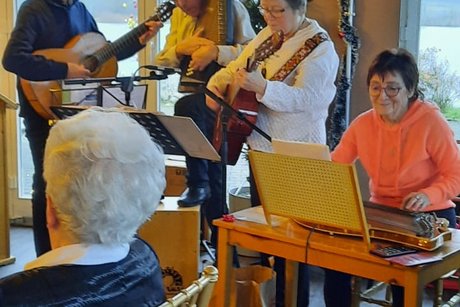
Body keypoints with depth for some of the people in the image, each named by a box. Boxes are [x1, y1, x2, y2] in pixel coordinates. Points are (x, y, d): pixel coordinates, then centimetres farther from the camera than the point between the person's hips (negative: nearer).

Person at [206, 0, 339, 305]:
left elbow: (305, 98, -25)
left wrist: (261, 87, -39)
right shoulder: (268, 35, 11)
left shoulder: (319, 48, -12)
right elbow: (237, 65, 21)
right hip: (260, 147, 8)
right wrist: (216, 84, 1)